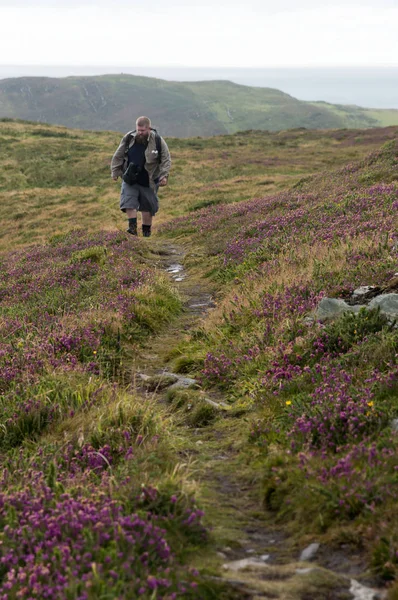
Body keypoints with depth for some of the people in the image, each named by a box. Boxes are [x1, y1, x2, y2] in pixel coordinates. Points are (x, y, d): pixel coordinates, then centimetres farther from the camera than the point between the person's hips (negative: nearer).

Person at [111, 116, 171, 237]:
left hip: (148, 181, -2)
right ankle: (132, 227, -15)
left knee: (147, 206, 5)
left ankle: (146, 231, 18)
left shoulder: (157, 141, -10)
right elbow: (118, 156, 7)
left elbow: (166, 159, -5)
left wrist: (164, 175, -15)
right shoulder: (128, 138, -4)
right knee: (129, 202, -14)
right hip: (130, 179, 2)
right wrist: (115, 172, 7)